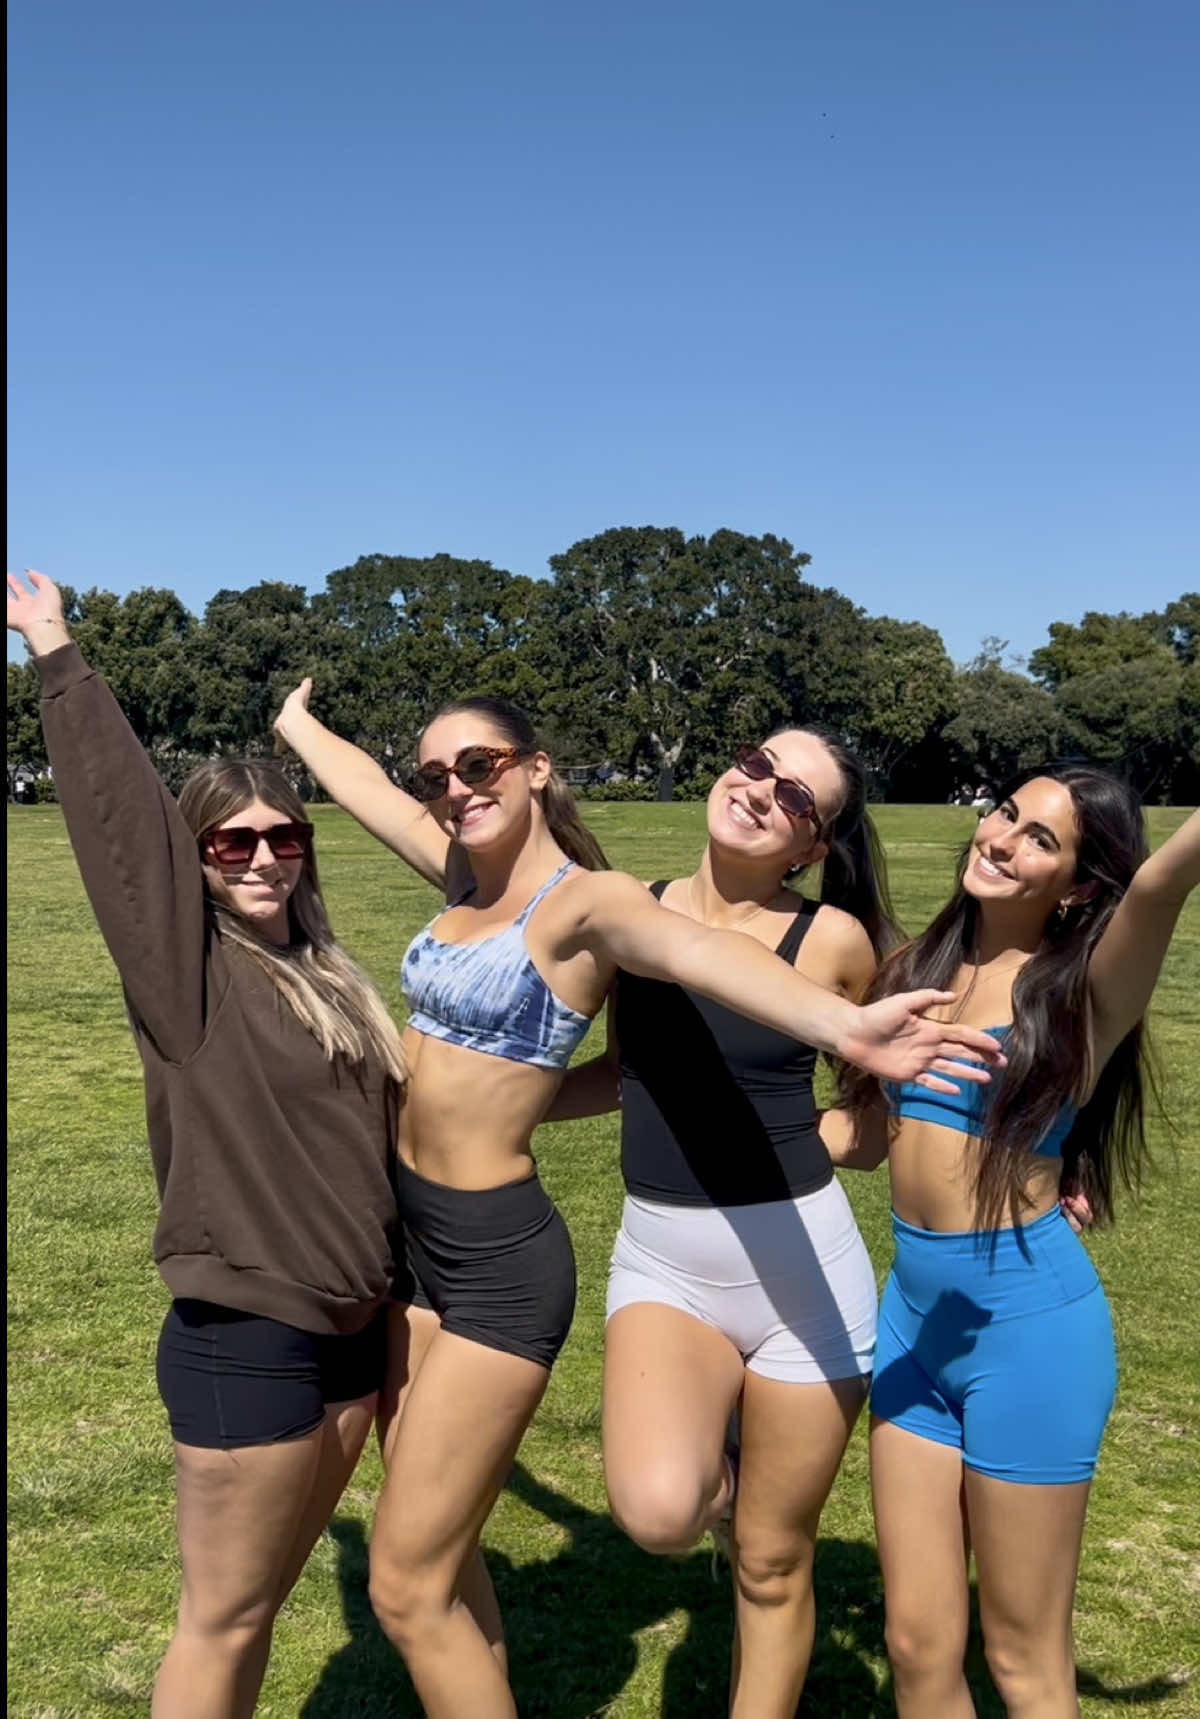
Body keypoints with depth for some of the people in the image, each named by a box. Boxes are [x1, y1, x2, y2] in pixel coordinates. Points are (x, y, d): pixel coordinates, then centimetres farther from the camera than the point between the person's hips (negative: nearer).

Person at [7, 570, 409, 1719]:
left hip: (353, 1329, 7)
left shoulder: (325, 975, 8)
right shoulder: (185, 968, -11)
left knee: (267, 1593, 20)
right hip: (243, 1341, -6)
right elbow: (118, 808, -16)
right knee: (223, 1615, 7)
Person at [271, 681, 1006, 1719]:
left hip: (497, 1261, -8)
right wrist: (295, 721, 41)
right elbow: (364, 785, 23)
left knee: (408, 1589, 2)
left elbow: (692, 947, -38)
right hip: (407, 1233, 8)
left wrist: (838, 1023, -56)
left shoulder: (586, 901, -17)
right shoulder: (466, 874, 5)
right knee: (437, 1554, 20)